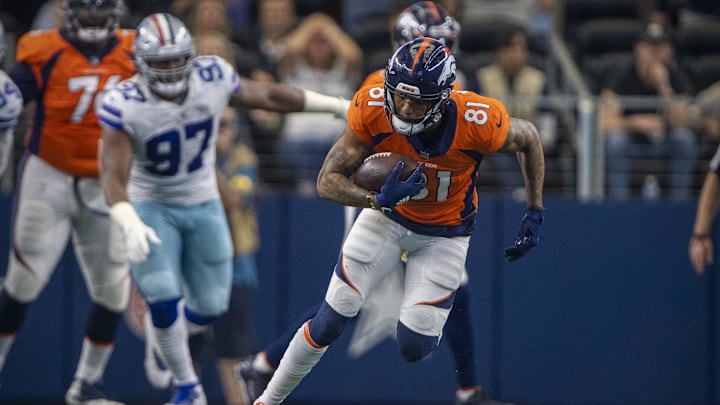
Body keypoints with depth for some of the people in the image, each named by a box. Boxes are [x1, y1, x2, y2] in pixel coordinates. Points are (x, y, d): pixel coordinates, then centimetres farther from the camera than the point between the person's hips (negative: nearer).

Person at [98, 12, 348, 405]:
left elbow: (266, 95, 2)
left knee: (210, 306, 5)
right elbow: (114, 177, -29)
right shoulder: (124, 105, -25)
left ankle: (169, 338, 41)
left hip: (203, 206, 4)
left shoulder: (211, 77, -15)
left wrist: (335, 104, 9)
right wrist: (128, 223, -48)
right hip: (151, 209, -3)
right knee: (163, 300, -15)